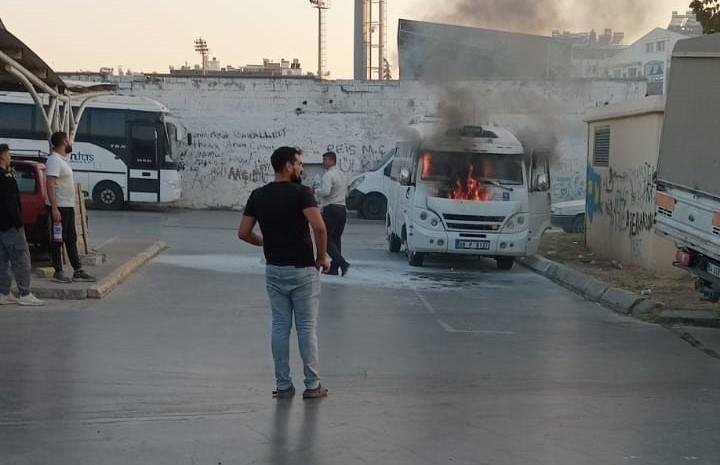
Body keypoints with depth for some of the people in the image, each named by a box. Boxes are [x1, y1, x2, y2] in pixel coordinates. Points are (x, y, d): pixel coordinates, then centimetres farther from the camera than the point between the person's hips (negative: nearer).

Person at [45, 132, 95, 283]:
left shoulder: (63, 160, 15)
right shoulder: (54, 160, -15)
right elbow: (50, 185, -22)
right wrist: (54, 209, -27)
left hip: (68, 206, 10)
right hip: (59, 207, -10)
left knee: (71, 239, 11)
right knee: (58, 240, -2)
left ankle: (78, 271, 16)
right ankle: (58, 272, 5)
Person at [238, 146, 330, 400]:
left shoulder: (258, 195, 3)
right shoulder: (300, 193, -13)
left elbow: (243, 232, 3)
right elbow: (319, 227, -26)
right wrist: (322, 256, -11)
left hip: (274, 270, 5)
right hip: (302, 270, -4)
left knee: (280, 327, 9)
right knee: (307, 327, 4)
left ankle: (283, 385, 11)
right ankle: (312, 385, 9)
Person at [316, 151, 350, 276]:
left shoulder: (328, 175, -12)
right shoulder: (342, 175, 17)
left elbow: (326, 191, -25)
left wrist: (316, 191, -6)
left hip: (331, 209, -9)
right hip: (342, 209, 9)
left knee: (327, 239, -6)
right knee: (336, 238, 11)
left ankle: (342, 263, -19)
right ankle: (334, 268, 12)